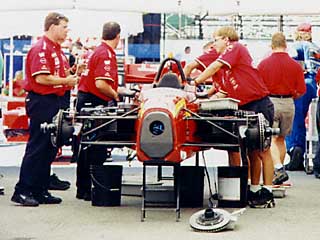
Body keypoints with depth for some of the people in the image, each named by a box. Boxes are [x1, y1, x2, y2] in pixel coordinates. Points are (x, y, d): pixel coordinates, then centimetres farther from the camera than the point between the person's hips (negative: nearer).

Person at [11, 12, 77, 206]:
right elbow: (41, 78, -21)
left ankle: (40, 191, 17)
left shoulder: (57, 49, 18)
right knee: (37, 148, -8)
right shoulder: (41, 48, -13)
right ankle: (22, 191, -3)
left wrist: (72, 73, 7)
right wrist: (65, 81, -12)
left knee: (50, 148, 11)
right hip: (41, 101, -10)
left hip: (54, 101, 10)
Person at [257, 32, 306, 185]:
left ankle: (279, 169, -18)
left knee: (271, 139, -1)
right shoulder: (295, 65, -1)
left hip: (269, 102, -3)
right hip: (288, 104, 3)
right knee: (281, 139, 16)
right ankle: (278, 171, 23)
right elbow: (301, 91, 1)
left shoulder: (263, 64, -6)